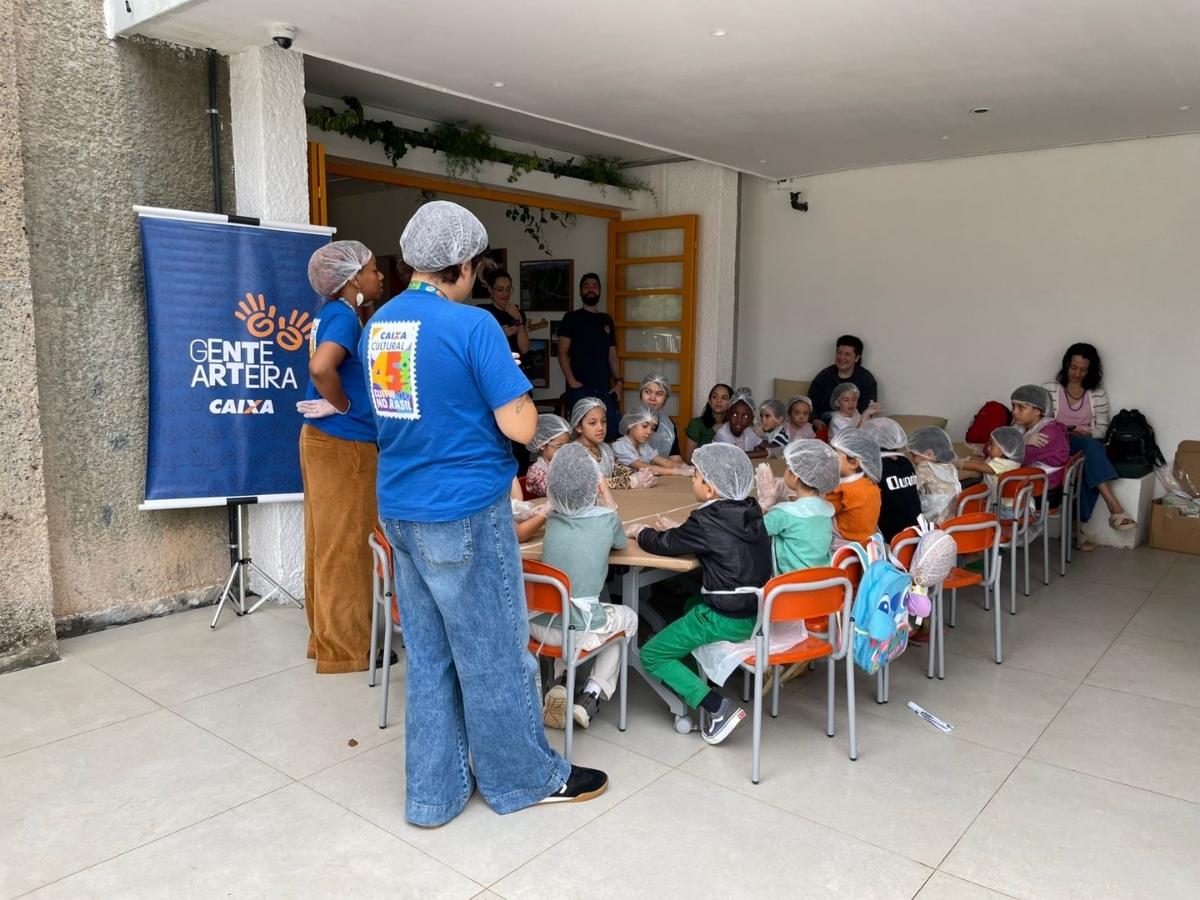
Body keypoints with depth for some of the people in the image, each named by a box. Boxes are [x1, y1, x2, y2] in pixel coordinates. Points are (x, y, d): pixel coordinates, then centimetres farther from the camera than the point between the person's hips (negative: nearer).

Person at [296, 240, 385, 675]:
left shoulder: (328, 313, 12)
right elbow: (321, 367, -34)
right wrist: (343, 406, -17)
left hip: (322, 439, 9)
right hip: (343, 444, -9)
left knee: (328, 544, 15)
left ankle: (326, 636, 26)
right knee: (346, 547, 0)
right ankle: (346, 647, 11)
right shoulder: (344, 316, -16)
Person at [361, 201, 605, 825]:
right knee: (493, 652, 8)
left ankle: (434, 791, 27)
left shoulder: (378, 324, 7)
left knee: (428, 653, 16)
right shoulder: (472, 325, -16)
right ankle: (524, 778, 27)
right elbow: (519, 427, -17)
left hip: (399, 510, 7)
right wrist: (517, 394, 3)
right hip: (464, 511, -7)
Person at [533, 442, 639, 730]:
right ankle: (590, 698, 14)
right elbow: (621, 544, 17)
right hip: (582, 630, -3)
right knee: (629, 618, 28)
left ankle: (560, 684, 17)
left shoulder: (552, 520, 3)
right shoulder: (607, 518, -6)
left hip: (540, 625, 4)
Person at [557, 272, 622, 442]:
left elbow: (612, 355, 19)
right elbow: (562, 353, -2)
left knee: (615, 430, -5)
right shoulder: (572, 318, 5)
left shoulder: (607, 320, 18)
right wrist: (571, 381, -14)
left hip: (604, 389, 4)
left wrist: (618, 381, 5)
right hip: (580, 388, -4)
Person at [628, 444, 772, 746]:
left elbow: (665, 545, -6)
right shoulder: (750, 511, 4)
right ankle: (693, 697, 28)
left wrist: (640, 532, 13)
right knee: (691, 606, 35)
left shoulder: (708, 520, -18)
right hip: (756, 610, 9)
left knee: (651, 655, 6)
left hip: (726, 619, -8)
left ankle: (718, 708, -4)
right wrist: (679, 529, 17)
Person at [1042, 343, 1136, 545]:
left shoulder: (1098, 394, 12)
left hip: (1089, 445, 3)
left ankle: (1078, 525, -36)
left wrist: (1087, 432, -13)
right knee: (1090, 446, -36)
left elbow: (1102, 428, 8)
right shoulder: (1050, 388, 7)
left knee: (1092, 458, -36)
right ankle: (1114, 507, -49)